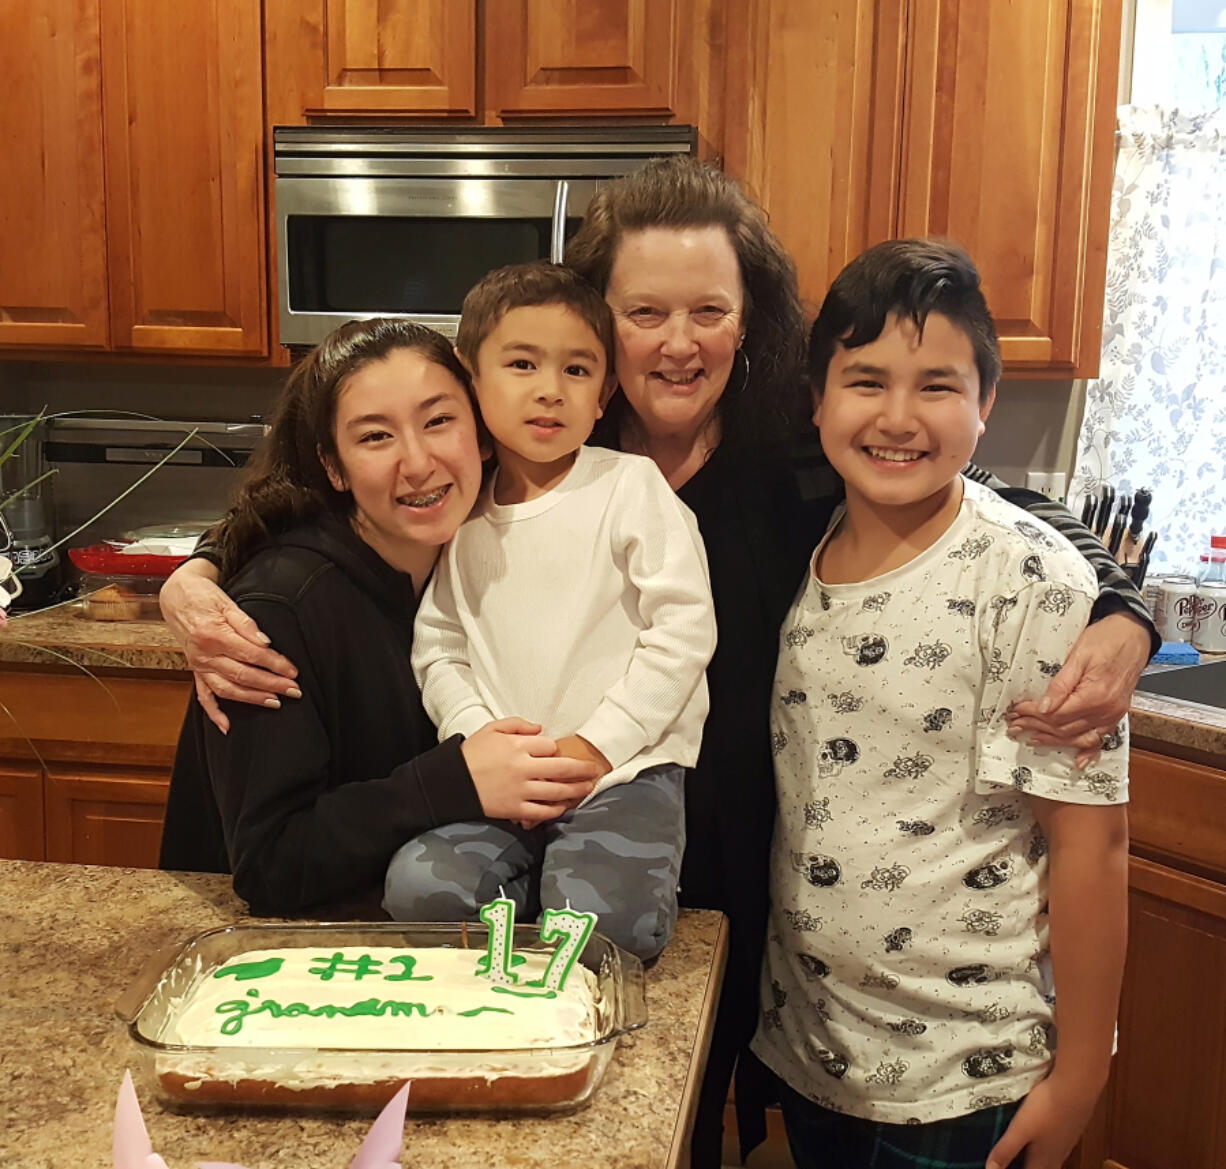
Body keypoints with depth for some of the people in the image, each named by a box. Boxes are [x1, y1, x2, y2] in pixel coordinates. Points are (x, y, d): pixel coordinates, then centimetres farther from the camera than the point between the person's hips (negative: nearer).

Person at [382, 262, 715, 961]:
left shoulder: (631, 486, -3)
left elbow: (685, 628, -8)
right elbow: (438, 645, 11)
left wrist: (595, 746, -12)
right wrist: (480, 737, -7)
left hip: (624, 767, -4)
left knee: (607, 927, -24)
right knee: (418, 890, -18)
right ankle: (546, 886, 6)